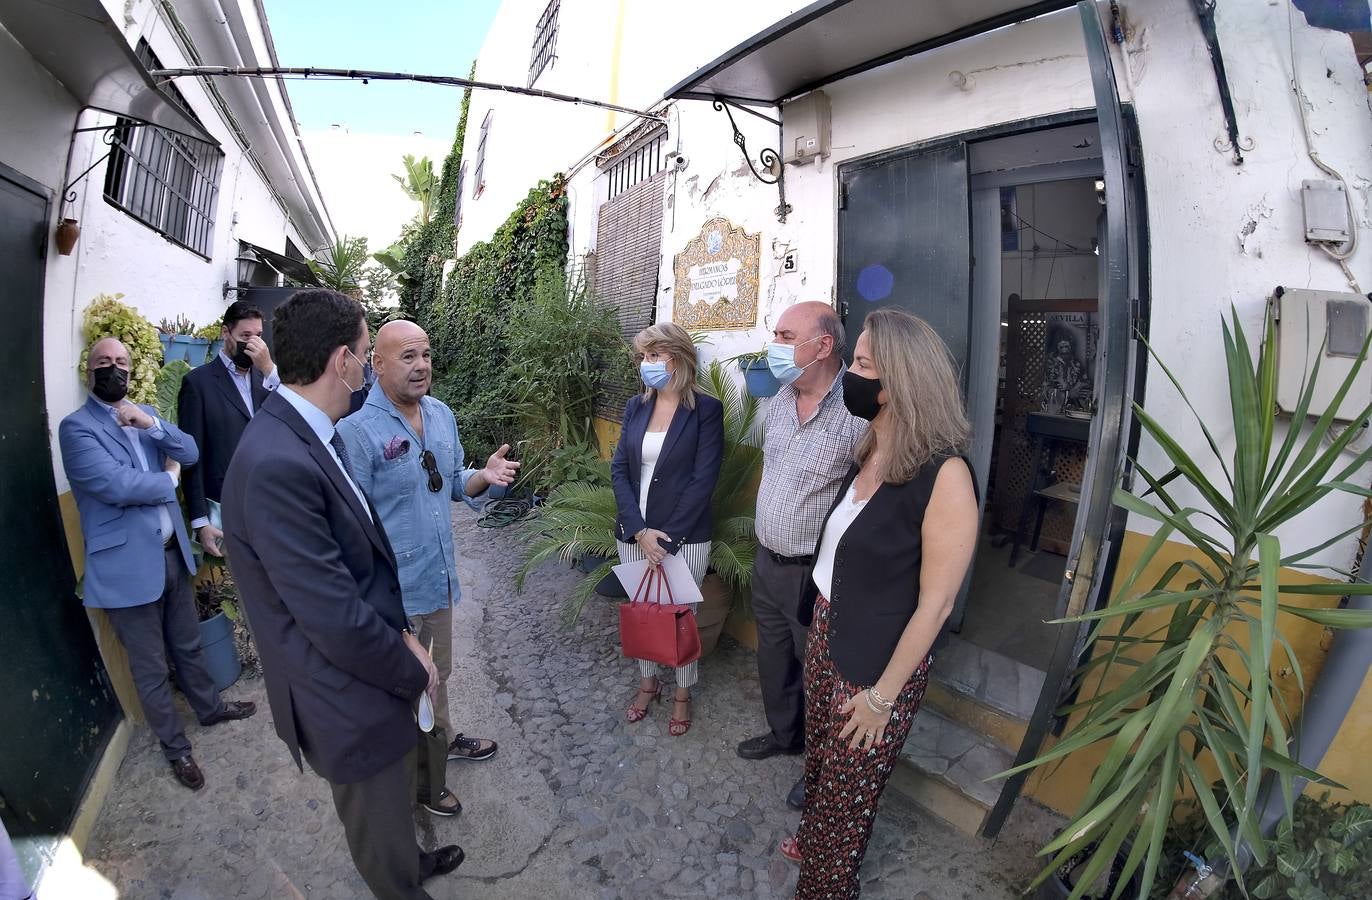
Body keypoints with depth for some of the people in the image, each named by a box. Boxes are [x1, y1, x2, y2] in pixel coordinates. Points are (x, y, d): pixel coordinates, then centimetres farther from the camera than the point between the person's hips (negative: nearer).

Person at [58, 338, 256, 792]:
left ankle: (209, 706, 43)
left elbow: (190, 453, 0)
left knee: (188, 645, 23)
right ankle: (175, 747, 25)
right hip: (129, 563, -6)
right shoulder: (76, 427, -11)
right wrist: (168, 478, -6)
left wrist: (151, 423, -15)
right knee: (151, 668, 9)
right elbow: (116, 485, -22)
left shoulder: (145, 413, 10)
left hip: (172, 552, 6)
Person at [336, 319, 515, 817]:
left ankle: (442, 740, 52)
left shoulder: (442, 415, 0)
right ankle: (421, 780, 38)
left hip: (441, 576, 6)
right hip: (395, 590, -6)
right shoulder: (357, 430, -22)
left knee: (438, 672, 27)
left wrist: (485, 476, -12)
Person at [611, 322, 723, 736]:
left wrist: (666, 537, -15)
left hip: (684, 537, -4)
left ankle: (683, 696, 32)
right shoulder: (635, 407, 4)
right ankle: (647, 683, 40)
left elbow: (703, 481, -13)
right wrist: (640, 531, -11)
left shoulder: (706, 410, -10)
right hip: (633, 534, 4)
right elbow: (619, 470, 0)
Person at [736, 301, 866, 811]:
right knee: (773, 659, 26)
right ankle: (784, 734, 52)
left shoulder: (859, 412, -25)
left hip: (817, 574, -7)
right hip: (767, 561, 8)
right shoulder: (780, 401, 2)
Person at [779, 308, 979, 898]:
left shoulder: (944, 475, -25)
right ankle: (814, 841, 53)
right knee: (819, 760, 26)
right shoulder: (869, 452, -1)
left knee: (847, 791, 15)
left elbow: (935, 602, -20)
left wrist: (883, 694, -13)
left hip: (877, 661, -6)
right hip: (824, 637, 6)